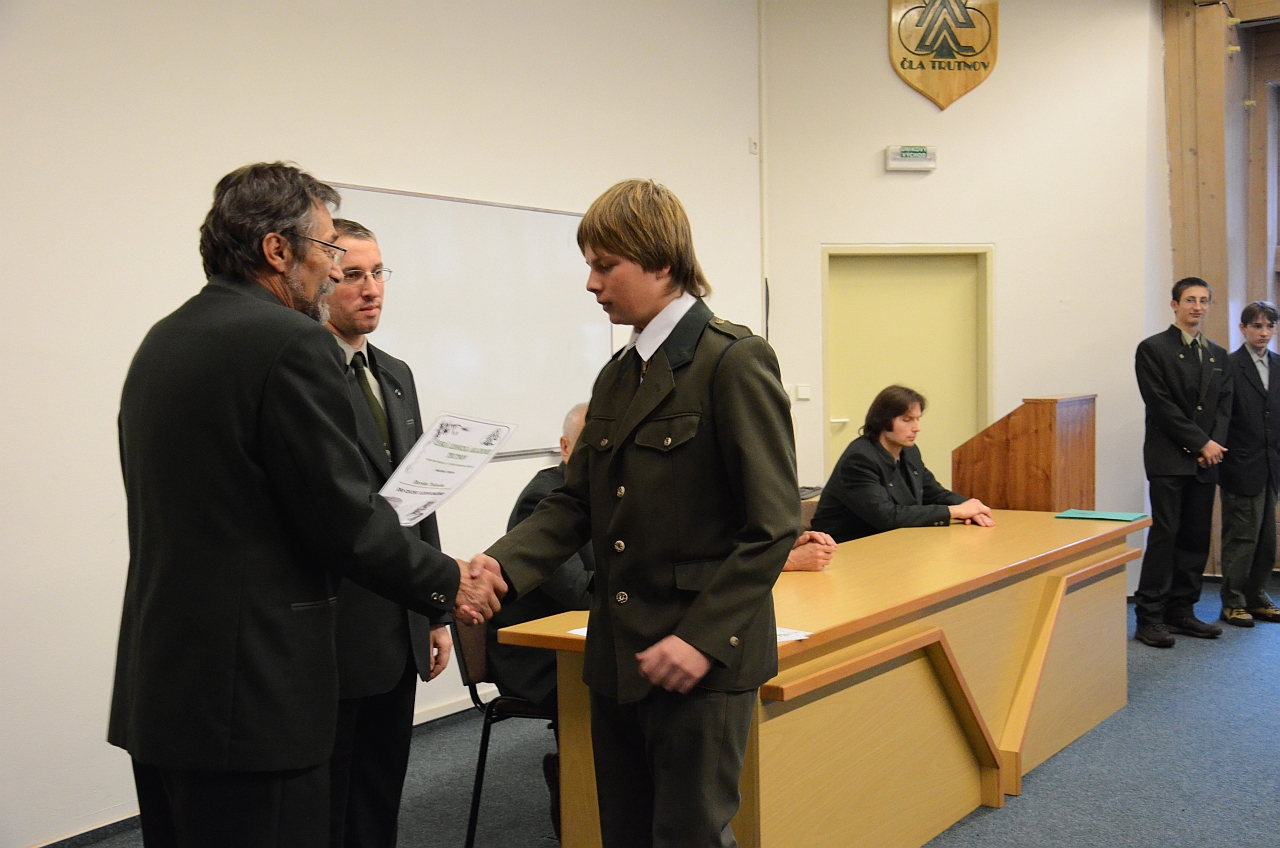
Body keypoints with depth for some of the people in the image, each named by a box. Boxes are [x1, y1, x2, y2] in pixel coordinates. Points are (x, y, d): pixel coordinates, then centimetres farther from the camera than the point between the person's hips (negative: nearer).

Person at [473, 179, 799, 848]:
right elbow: (575, 502, 11)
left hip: (702, 659, -8)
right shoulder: (616, 377, 14)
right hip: (619, 656, 8)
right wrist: (502, 563, -6)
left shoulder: (735, 360, -12)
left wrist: (704, 636, -21)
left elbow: (772, 525, -16)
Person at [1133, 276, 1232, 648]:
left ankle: (1182, 611, 13)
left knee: (1197, 538, 6)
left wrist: (1214, 445, -5)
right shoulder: (1153, 349, -1)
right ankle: (1149, 618, -5)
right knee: (1164, 536, -9)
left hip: (1205, 462, 6)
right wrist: (1201, 443, -11)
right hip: (1169, 459, -6)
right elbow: (1161, 405, -9)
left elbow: (1224, 405, 12)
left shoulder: (1218, 355, 17)